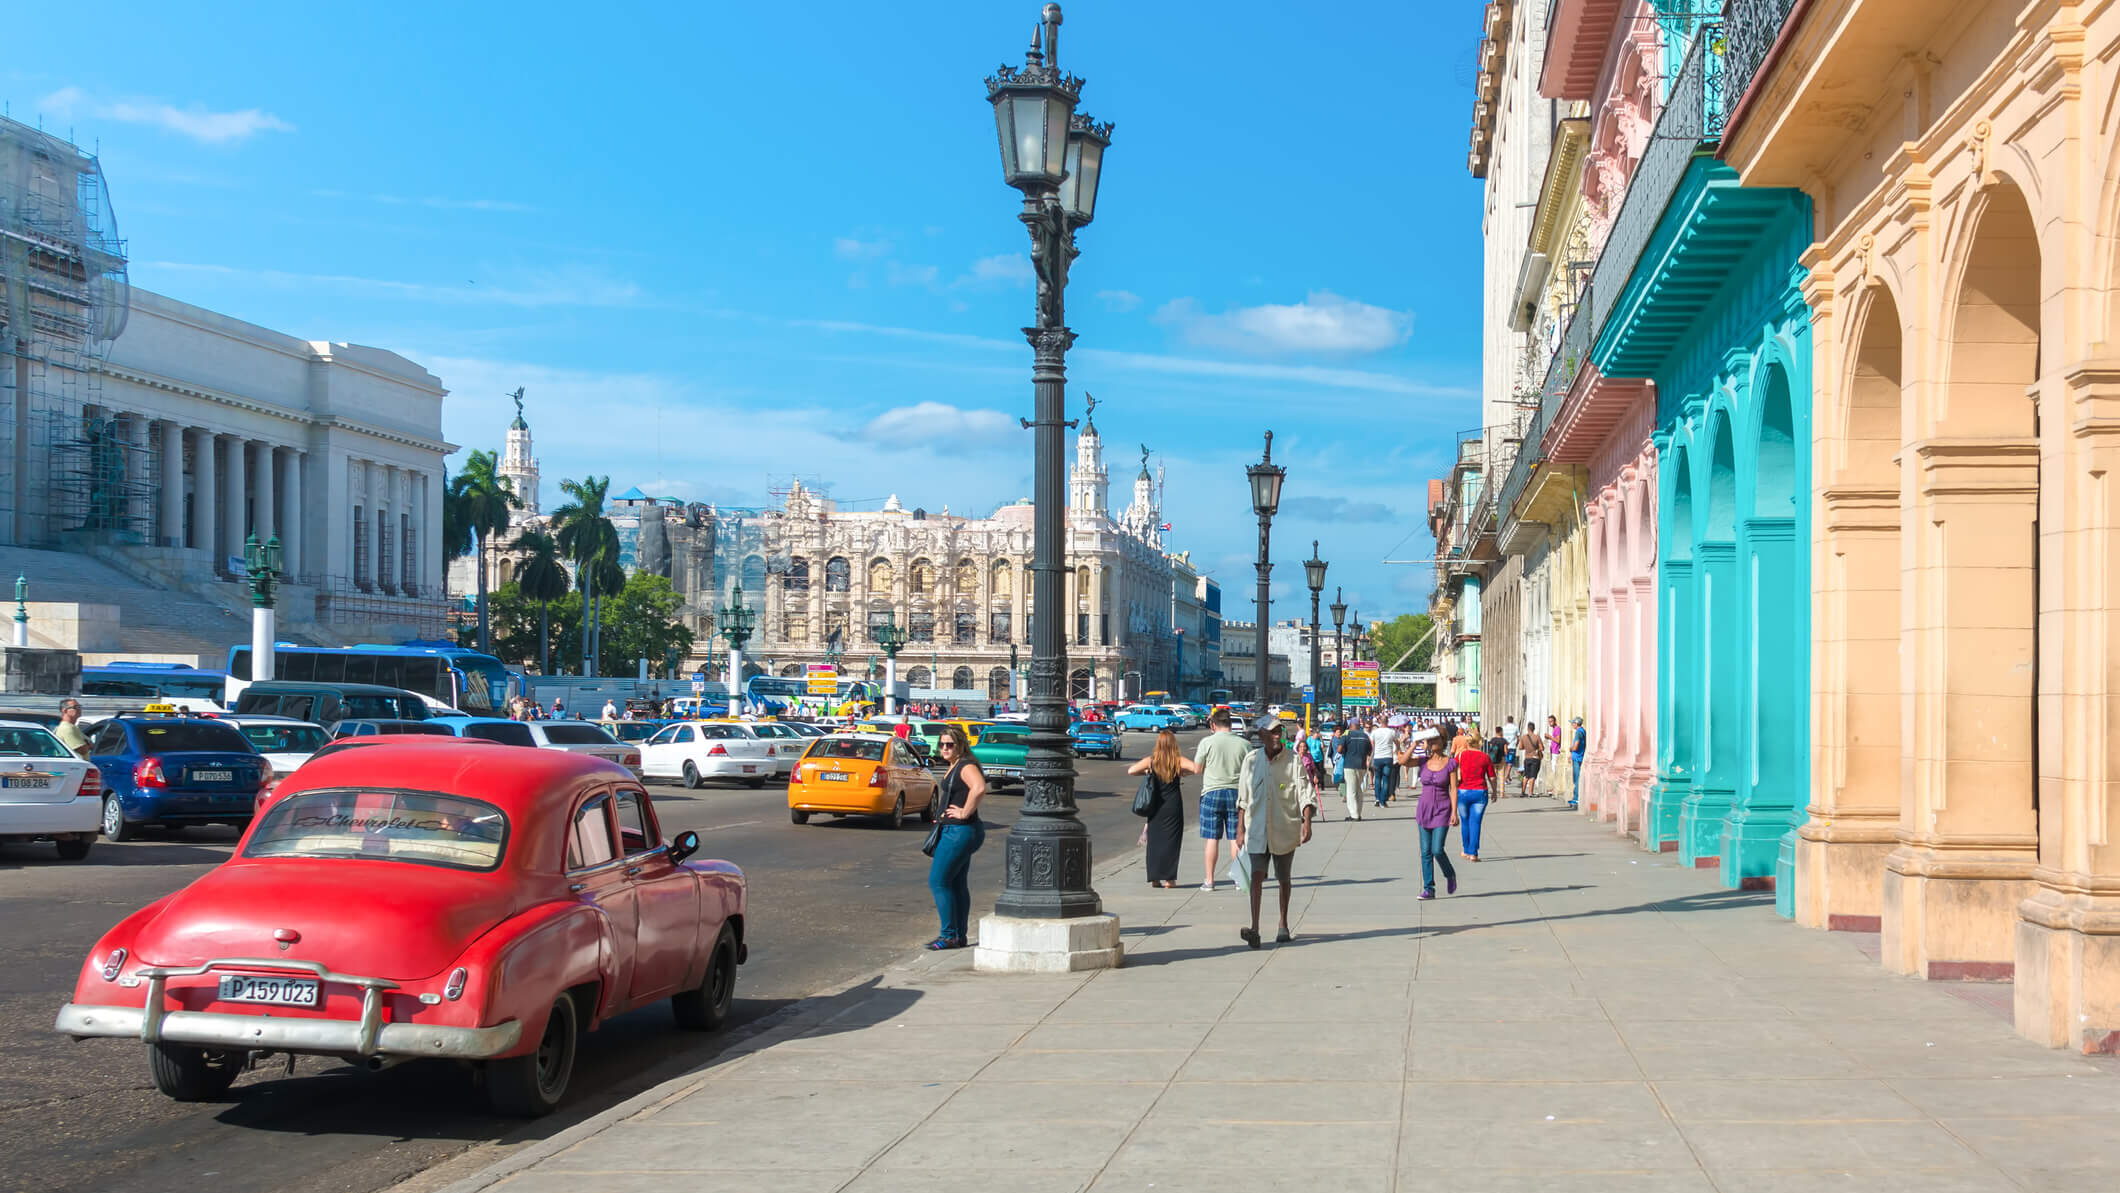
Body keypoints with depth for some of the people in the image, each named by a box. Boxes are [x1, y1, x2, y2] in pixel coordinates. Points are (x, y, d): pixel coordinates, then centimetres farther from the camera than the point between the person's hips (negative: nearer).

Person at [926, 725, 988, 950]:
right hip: (954, 831, 11)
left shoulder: (966, 766, -16)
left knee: (938, 882, -8)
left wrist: (965, 813, -26)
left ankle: (949, 935, -5)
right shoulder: (955, 766, 15)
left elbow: (979, 789, -36)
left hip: (961, 831, -11)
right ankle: (960, 936, 18)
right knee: (958, 885, 13)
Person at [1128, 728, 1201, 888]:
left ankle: (1155, 878, 9)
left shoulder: (1151, 761, -2)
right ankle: (1168, 879, -2)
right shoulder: (1178, 761, -6)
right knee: (1171, 840, 2)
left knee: (1154, 840, 9)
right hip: (1173, 806, -2)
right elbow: (1197, 768, -18)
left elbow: (1130, 770, -2)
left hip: (1155, 807, 2)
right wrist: (1183, 772, 0)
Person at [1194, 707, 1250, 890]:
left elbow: (1197, 768, 0)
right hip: (1236, 793, 2)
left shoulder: (1207, 742, -7)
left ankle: (1209, 881, 5)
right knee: (1236, 838, 7)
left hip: (1212, 792, -2)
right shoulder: (1243, 744, -1)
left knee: (1212, 838, 3)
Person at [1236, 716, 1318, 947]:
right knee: (1256, 875, -13)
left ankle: (1283, 924, 28)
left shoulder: (1294, 759, -2)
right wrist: (1240, 829, 11)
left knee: (1284, 879, 11)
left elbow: (1305, 793, -7)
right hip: (1257, 829, 1)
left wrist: (1306, 822, -20)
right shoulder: (1251, 760, 5)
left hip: (1285, 830, -1)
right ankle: (1254, 929, -20)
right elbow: (1243, 798, 11)